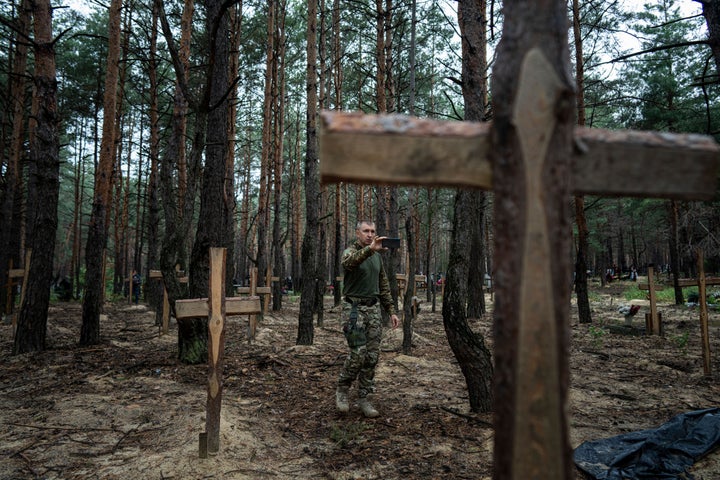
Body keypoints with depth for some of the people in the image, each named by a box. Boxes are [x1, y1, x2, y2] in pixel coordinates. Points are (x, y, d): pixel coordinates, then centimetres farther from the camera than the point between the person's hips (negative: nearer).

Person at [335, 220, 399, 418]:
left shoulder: (377, 257, 13)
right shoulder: (350, 252, -6)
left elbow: (384, 286, 18)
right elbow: (349, 262, -34)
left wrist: (391, 311, 12)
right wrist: (370, 249, -51)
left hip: (374, 308, 6)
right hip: (354, 309, -6)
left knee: (372, 356, 4)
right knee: (358, 353, -10)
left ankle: (364, 398, 16)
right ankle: (342, 390, 13)